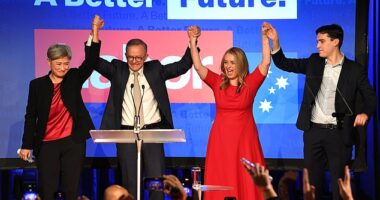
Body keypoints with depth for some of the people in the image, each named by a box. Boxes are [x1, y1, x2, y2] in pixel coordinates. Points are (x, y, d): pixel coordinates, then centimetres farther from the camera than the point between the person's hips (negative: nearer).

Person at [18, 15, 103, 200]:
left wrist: (95, 32, -20)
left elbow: (91, 61, -9)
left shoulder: (74, 78, 4)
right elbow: (31, 116, 4)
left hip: (73, 142, 1)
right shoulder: (37, 84, 2)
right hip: (46, 144, -1)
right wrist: (27, 145, 1)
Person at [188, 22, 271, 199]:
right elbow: (198, 67, -3)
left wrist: (265, 37, -13)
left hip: (244, 139, -1)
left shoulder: (250, 83, 1)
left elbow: (266, 62, -7)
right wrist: (193, 42, -10)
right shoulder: (218, 82, 5)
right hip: (220, 138, 1)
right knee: (221, 184, 1)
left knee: (246, 182, -2)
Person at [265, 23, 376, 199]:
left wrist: (365, 113, -18)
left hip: (339, 133, -3)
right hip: (313, 131, 3)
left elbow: (370, 97, 2)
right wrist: (274, 41, -6)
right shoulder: (314, 62, 6)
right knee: (312, 179, 9)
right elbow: (283, 63, 8)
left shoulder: (354, 69, -3)